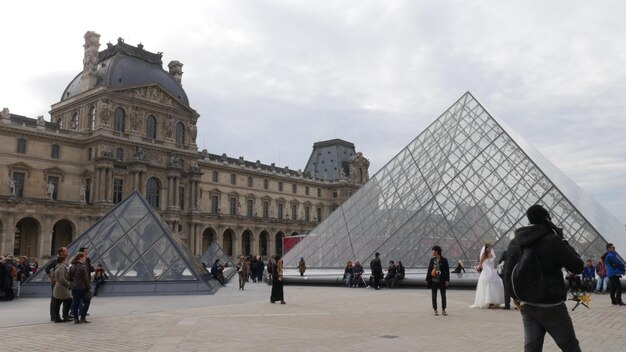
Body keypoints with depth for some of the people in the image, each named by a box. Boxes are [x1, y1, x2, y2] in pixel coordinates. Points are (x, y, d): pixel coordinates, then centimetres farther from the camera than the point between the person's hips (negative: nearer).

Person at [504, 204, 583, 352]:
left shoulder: (514, 243, 5)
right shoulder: (551, 240, -15)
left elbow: (508, 274, 10)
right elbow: (578, 267, -7)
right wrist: (562, 241, -1)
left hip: (527, 306, 6)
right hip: (551, 306, -5)